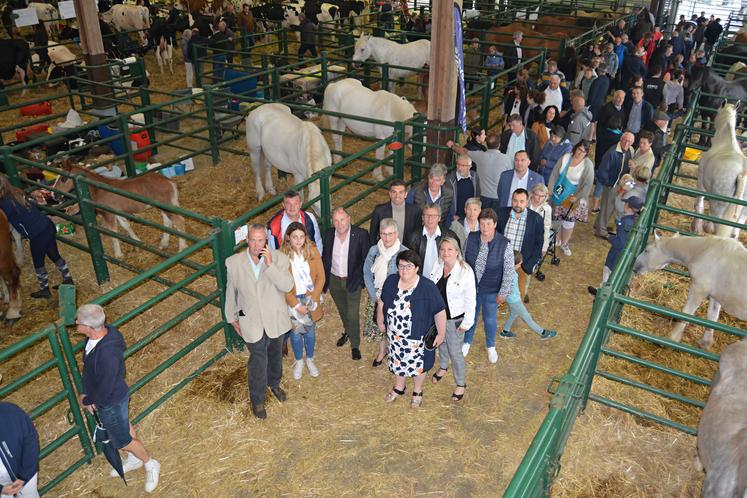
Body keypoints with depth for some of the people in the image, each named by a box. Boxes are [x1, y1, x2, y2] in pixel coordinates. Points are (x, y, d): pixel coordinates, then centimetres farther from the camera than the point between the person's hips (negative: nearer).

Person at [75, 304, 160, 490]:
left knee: (122, 440, 14)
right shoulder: (97, 334, -17)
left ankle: (150, 465, 38)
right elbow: (87, 364, 1)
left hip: (111, 402, -8)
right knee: (125, 426, 30)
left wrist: (87, 400, -11)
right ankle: (133, 460, 55)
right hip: (110, 398, 8)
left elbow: (105, 389, -30)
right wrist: (84, 392, -2)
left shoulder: (108, 354, -43)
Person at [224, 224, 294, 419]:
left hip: (275, 320, 1)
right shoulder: (234, 262, -13)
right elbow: (231, 291, 1)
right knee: (258, 362, 10)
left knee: (275, 355, 25)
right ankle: (257, 400, 34)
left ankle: (274, 383, 54)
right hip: (252, 322, -1)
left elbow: (287, 286, -26)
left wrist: (270, 265, -33)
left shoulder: (279, 258, -16)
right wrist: (232, 317, 8)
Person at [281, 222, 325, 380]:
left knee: (310, 331, 17)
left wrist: (312, 300, -12)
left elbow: (320, 277, -7)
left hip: (311, 298, 2)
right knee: (295, 332, 14)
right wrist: (296, 305, -14)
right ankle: (299, 362, 37)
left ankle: (310, 360, 39)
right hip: (293, 300, -2)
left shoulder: (313, 251, -10)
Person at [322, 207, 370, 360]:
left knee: (353, 314, 1)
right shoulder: (328, 234, -7)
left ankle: (355, 345, 21)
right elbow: (325, 257, 4)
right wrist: (324, 279, 2)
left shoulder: (361, 234, -18)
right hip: (334, 280, 4)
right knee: (342, 310, 24)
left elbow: (367, 259, -11)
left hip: (352, 280, -4)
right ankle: (347, 331, 51)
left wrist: (358, 278, -14)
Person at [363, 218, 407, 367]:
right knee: (378, 324, 17)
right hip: (376, 295, 4)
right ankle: (382, 351, 42)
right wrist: (375, 296, -8)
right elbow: (367, 273, -1)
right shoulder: (374, 250, -6)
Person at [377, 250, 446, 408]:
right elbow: (382, 302, 5)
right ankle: (399, 388, 50)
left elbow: (440, 312, -16)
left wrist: (441, 334, -11)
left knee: (418, 365, 18)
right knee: (398, 362, 24)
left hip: (417, 338, -3)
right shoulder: (391, 281, -11)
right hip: (395, 335, 4)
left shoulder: (428, 287, -24)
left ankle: (417, 392, 45)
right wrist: (380, 322, 13)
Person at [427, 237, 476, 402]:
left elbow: (470, 299, -17)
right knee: (441, 343, 27)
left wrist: (467, 322, -14)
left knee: (455, 352, 6)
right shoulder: (437, 266, -9)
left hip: (454, 318, -5)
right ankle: (443, 367, 55)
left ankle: (461, 384, 29)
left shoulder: (465, 271, -23)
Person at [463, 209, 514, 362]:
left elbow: (509, 272, -13)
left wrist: (503, 293, -9)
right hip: (470, 286, 2)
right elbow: (463, 260, -1)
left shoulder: (504, 245, -23)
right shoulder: (470, 238, -15)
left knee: (489, 319, 19)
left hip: (491, 291, -2)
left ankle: (491, 346, 47)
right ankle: (467, 342, 49)